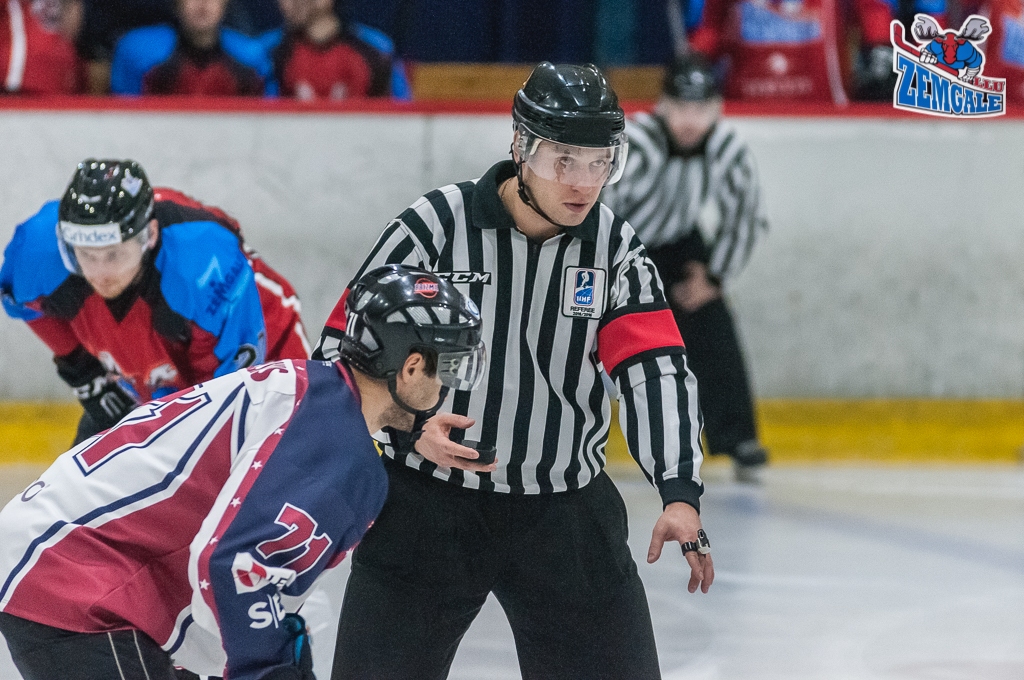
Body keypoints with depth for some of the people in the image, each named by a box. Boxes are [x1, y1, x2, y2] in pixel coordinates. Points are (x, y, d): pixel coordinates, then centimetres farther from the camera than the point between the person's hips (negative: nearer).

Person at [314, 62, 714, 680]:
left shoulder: (615, 247, -2)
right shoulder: (436, 225, -11)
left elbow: (655, 369, -11)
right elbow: (344, 348, -6)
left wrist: (680, 493, -25)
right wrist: (409, 427, -23)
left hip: (564, 507, 2)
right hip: (424, 502, -2)